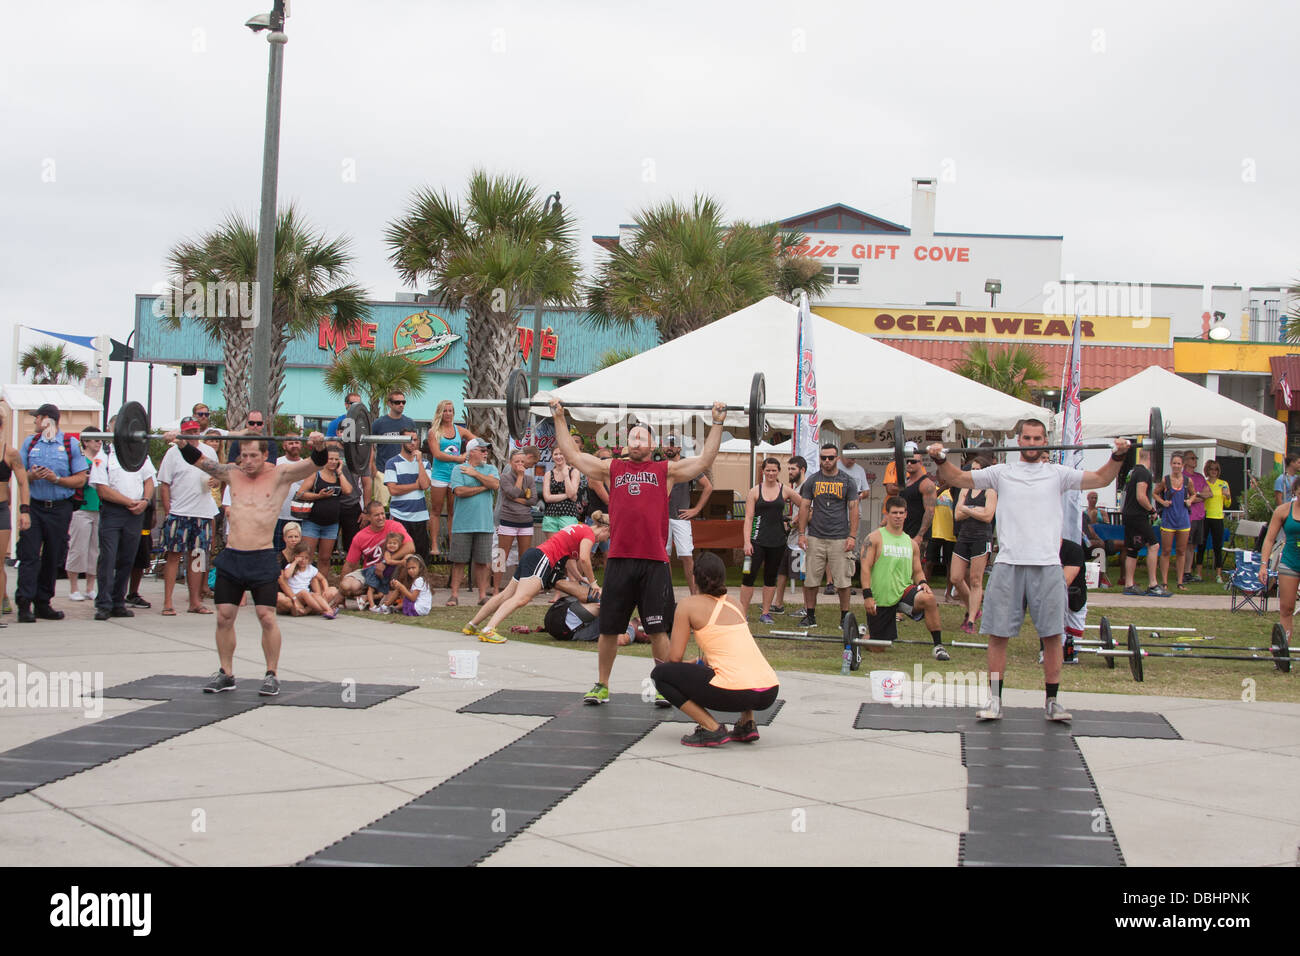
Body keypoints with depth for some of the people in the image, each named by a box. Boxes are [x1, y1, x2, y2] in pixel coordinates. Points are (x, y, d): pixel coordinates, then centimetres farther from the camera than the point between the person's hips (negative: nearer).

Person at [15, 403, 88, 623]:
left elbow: (80, 480, 0)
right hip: (33, 506, 1)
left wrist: (56, 478, -14)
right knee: (29, 555, -9)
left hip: (60, 508, -1)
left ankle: (43, 603, 17)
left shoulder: (71, 444, 2)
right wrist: (32, 476, -11)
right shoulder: (30, 443, 11)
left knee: (53, 558, 6)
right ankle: (24, 604, -13)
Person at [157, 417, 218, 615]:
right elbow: (164, 484, -2)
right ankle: (168, 602, -1)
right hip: (178, 513, -4)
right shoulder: (173, 453, -1)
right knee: (173, 556, -3)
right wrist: (167, 511, -8)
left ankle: (195, 601, 14)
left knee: (196, 557, 9)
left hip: (203, 513, 4)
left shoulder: (209, 452, 12)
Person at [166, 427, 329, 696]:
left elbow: (314, 463, -10)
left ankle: (272, 675, 4)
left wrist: (319, 447, -29)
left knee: (266, 617, -7)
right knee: (224, 617, 4)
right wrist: (181, 443, 5)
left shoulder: (279, 476, 1)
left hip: (263, 559, -4)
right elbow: (199, 460, 19)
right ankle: (225, 674, 16)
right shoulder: (233, 475, 12)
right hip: (231, 557, 4)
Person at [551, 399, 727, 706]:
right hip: (618, 561, 2)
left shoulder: (666, 471, 11)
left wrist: (718, 423, 5)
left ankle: (664, 688, 10)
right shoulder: (612, 469, 16)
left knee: (658, 630, 0)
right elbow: (572, 454, 19)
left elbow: (705, 459, 9)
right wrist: (559, 418, 18)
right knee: (608, 629, 7)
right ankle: (601, 686, 20)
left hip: (654, 563, -2)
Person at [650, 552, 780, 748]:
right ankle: (747, 724, 19)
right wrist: (701, 662, 39)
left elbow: (674, 657, 1)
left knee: (660, 674, 9)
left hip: (735, 694, -7)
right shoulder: (735, 605, 21)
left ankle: (711, 728, -2)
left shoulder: (690, 604, 4)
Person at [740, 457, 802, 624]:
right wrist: (747, 542, -9)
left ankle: (765, 613, 18)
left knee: (771, 577, 9)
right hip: (758, 539, -2)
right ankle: (743, 613, 0)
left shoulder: (785, 491, 4)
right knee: (749, 575, -8)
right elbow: (748, 518, -2)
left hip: (778, 540, 2)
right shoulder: (755, 491, 1)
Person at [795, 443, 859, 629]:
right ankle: (810, 616, 12)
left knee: (842, 580, 0)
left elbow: (853, 509, 3)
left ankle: (845, 616, 10)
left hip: (840, 538, -1)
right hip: (815, 537, 1)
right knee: (811, 579, 2)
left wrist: (852, 536, -4)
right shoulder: (812, 481, 7)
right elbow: (804, 507, 8)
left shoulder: (847, 481, 4)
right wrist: (802, 533, 1)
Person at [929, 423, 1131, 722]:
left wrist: (1118, 456, -12)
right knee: (998, 634, 1)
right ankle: (995, 701, 9)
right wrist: (941, 459, -10)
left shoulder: (1057, 473, 11)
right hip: (1008, 565, 0)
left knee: (1052, 635, 2)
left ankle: (1052, 702, 12)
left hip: (1047, 565, 0)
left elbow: (1101, 478, 4)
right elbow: (958, 478, 7)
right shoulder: (1001, 473, 12)